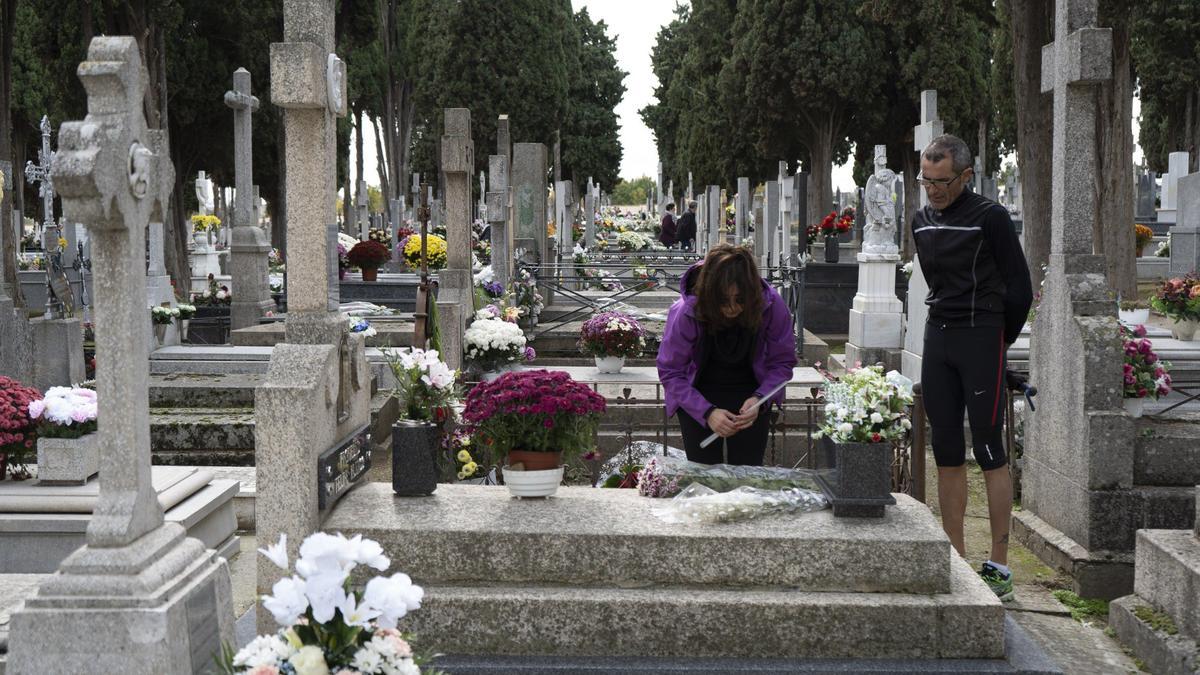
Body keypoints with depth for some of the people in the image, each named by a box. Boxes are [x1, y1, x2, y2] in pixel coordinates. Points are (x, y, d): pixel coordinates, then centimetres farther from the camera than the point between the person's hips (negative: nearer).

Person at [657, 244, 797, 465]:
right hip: (698, 397, -1)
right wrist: (707, 412, -29)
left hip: (750, 395, 1)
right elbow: (670, 373, -17)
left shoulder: (772, 306, -21)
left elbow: (782, 363, -8)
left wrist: (759, 399, -26)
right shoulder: (684, 313, -26)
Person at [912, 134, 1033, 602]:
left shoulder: (990, 218, -8)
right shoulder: (922, 222, 11)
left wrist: (998, 340, 4)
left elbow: (1019, 289, -4)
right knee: (947, 453, 7)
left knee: (989, 451, -6)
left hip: (982, 339, -6)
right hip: (938, 339, 7)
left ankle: (998, 568, -1)